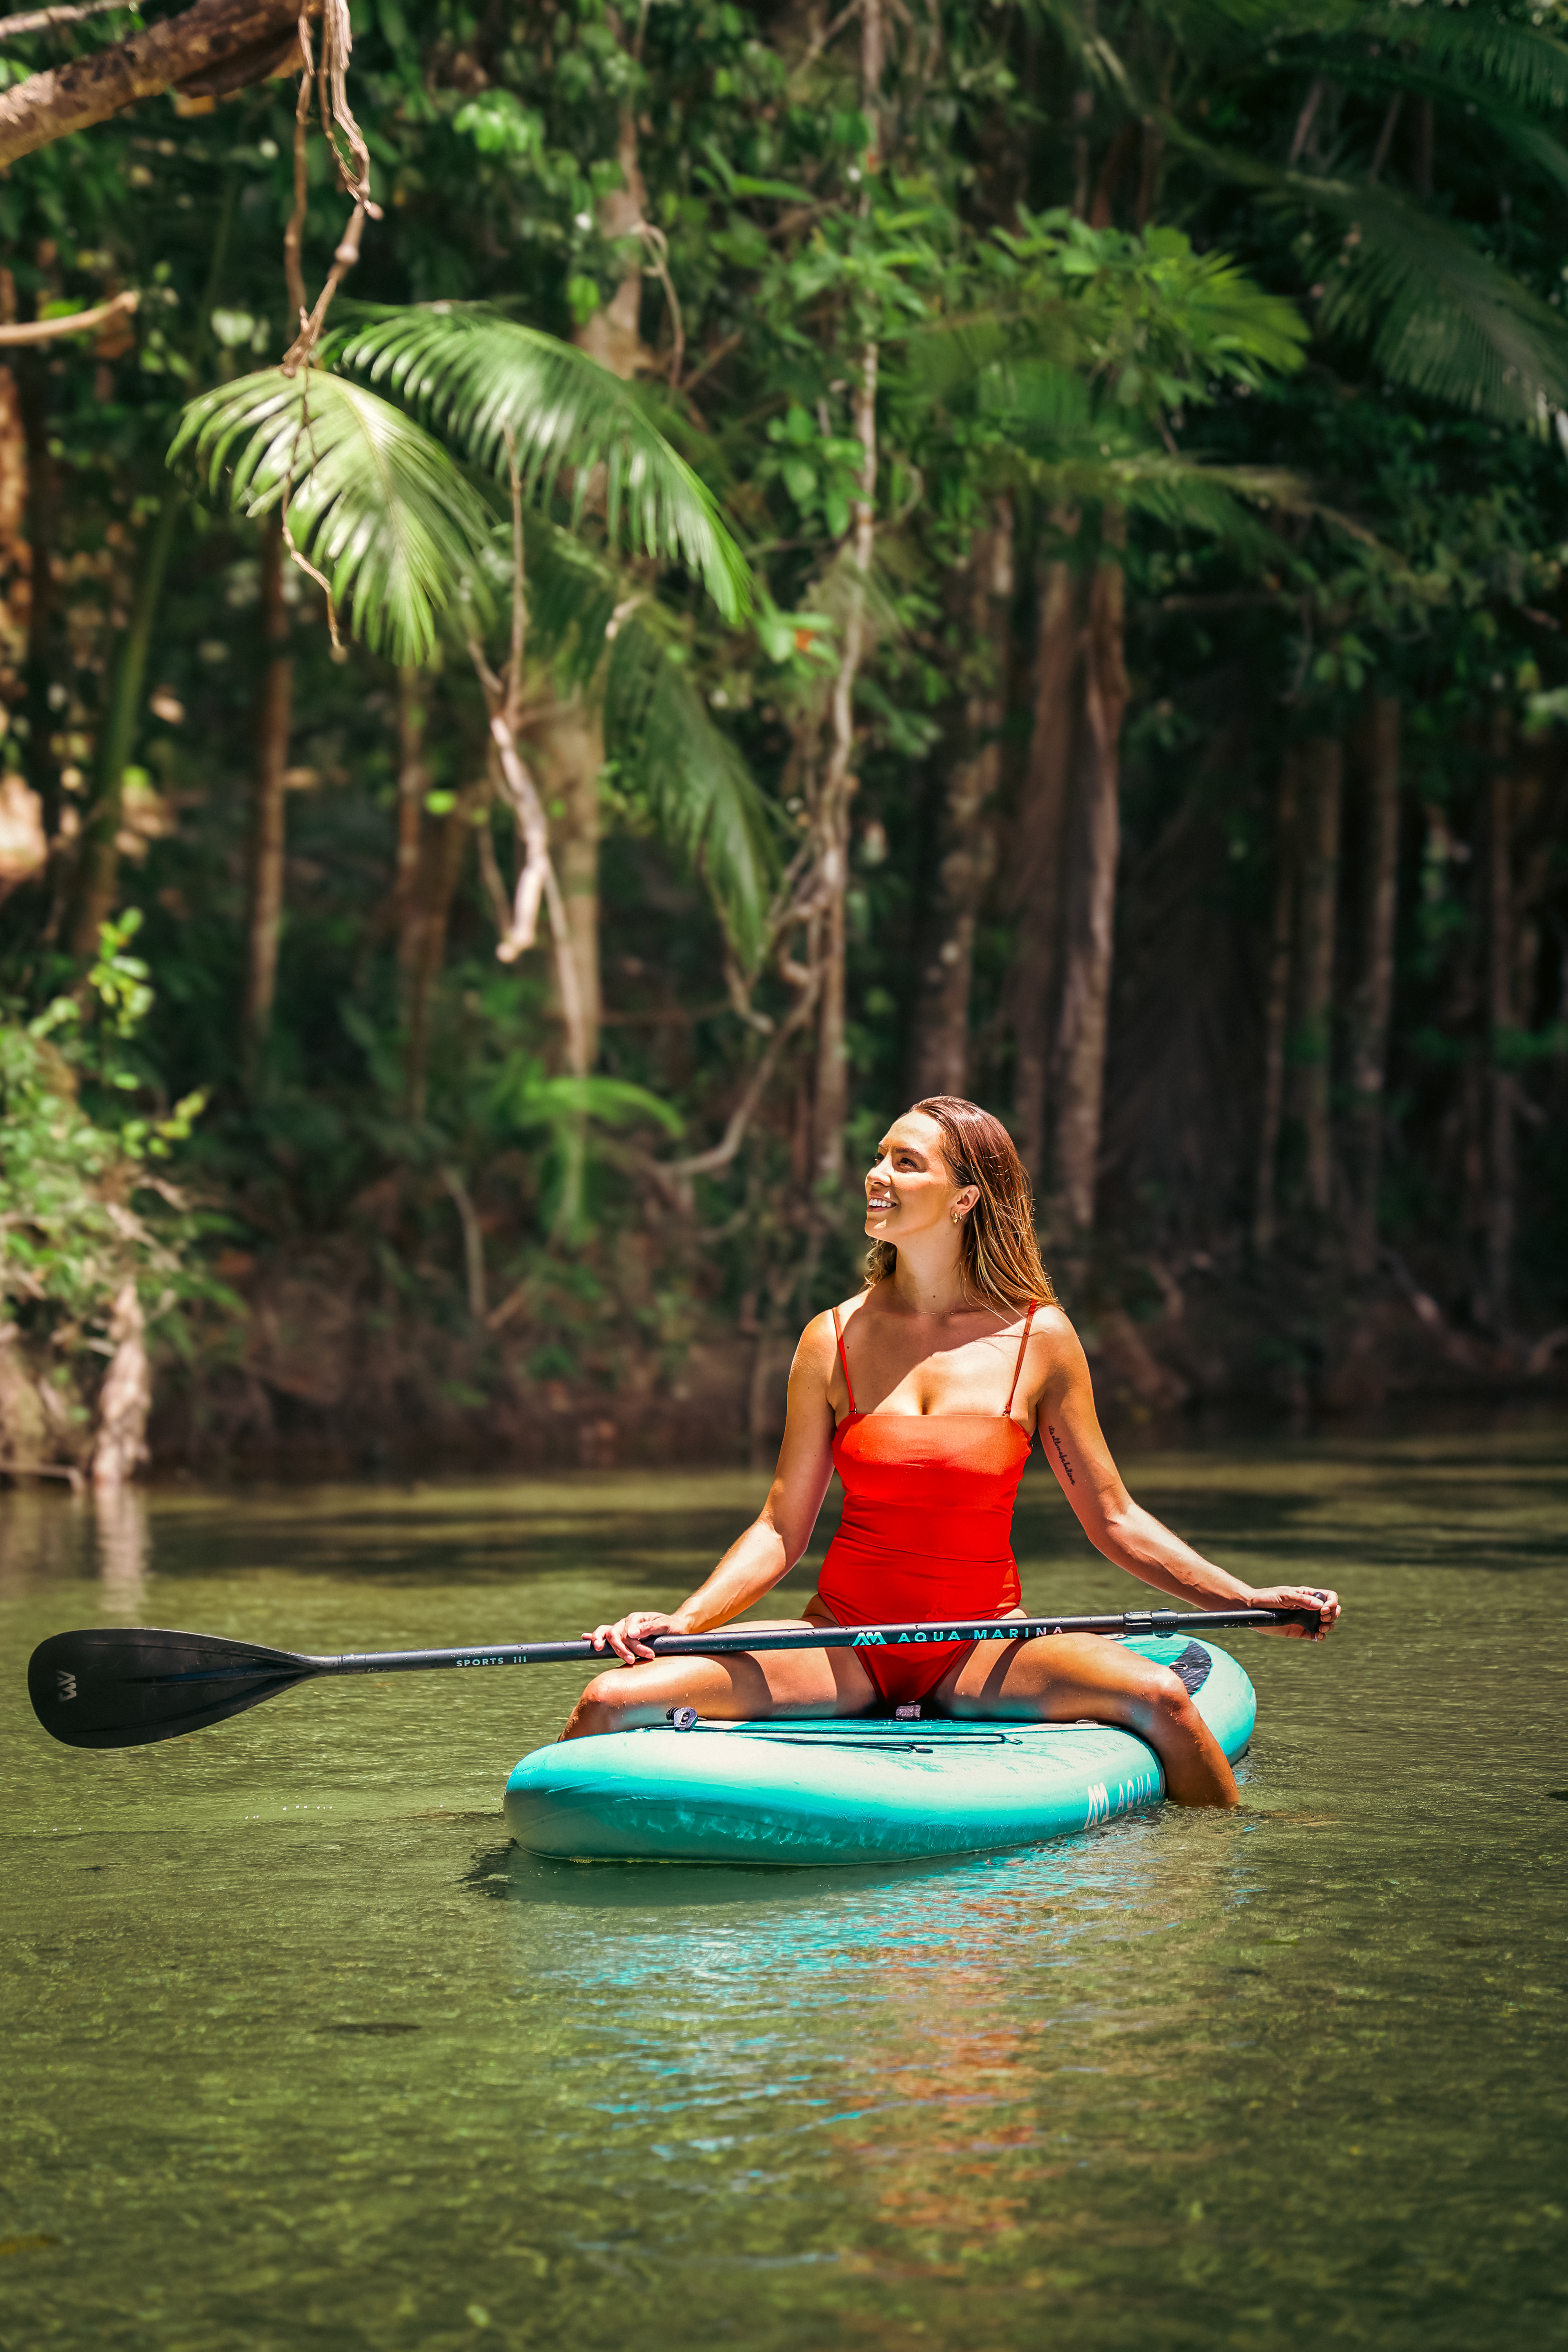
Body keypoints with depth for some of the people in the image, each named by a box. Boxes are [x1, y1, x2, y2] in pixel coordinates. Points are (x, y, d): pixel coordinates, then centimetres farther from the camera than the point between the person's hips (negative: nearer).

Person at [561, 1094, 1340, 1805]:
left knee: (1157, 1695, -29)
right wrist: (679, 1623, -12)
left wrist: (1246, 1599, -2)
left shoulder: (1039, 1339, -2)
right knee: (611, 1701, -19)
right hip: (843, 1641, 1)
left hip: (980, 1652, -1)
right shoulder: (835, 1341, 0)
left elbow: (1113, 1519, 5)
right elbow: (782, 1529, 2)